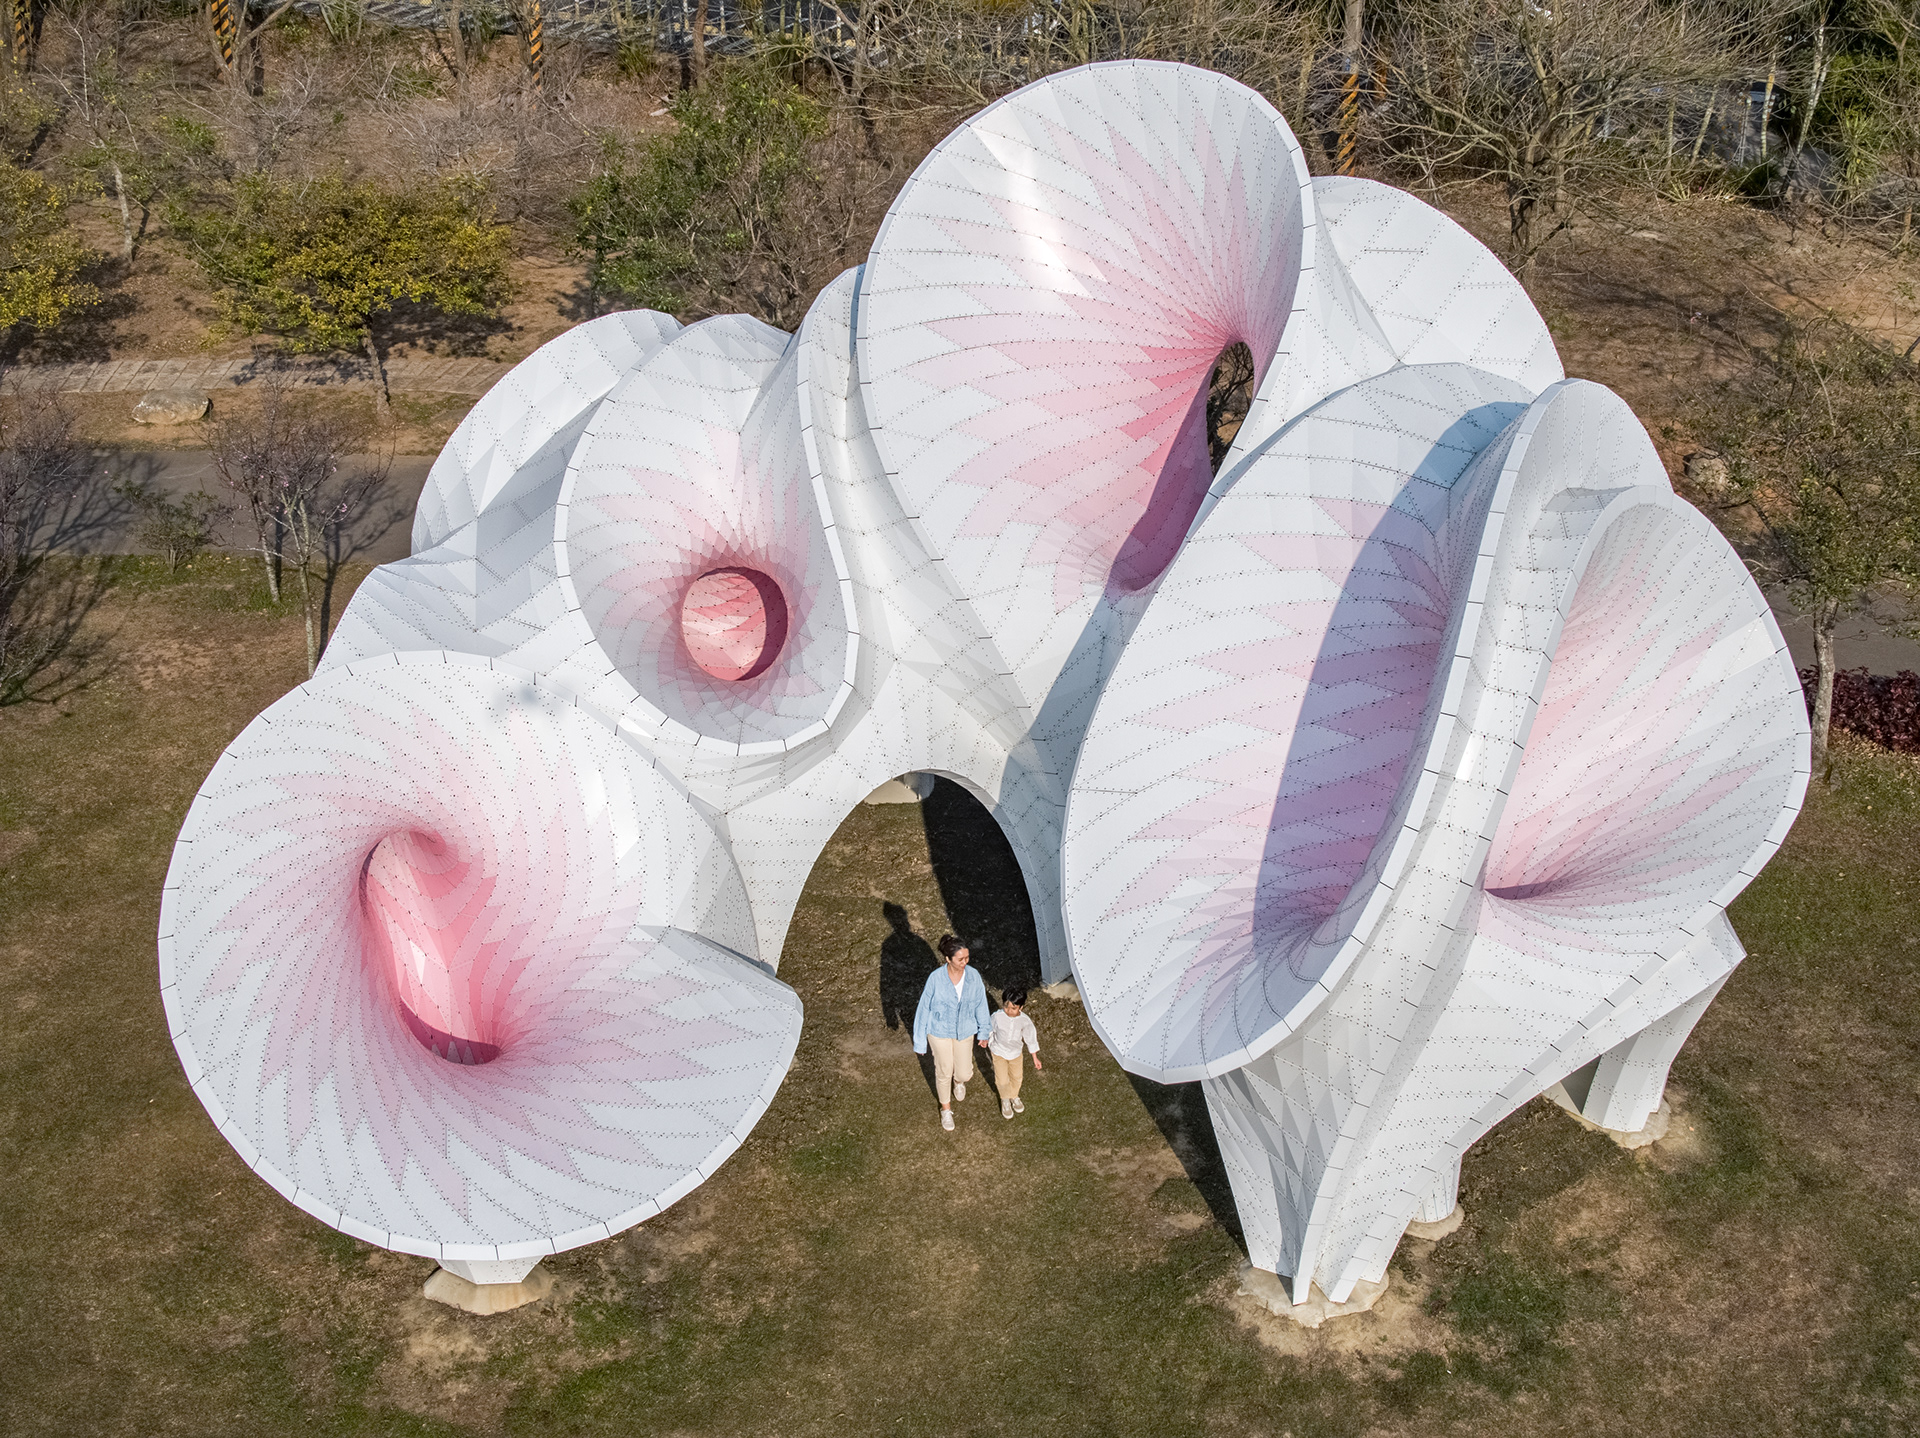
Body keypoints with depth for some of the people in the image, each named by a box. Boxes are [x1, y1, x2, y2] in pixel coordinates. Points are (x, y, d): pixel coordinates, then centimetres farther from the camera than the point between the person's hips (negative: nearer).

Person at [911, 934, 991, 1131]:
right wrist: (920, 1040, -10)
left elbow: (980, 1003, -3)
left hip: (964, 1032, 2)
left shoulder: (973, 976, -19)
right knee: (944, 1072, 16)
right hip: (940, 1032, -2)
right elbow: (924, 1008, -16)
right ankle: (946, 1109, 43)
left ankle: (959, 1081, 52)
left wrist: (983, 1032, 8)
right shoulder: (936, 978, -27)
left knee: (964, 1073, 12)